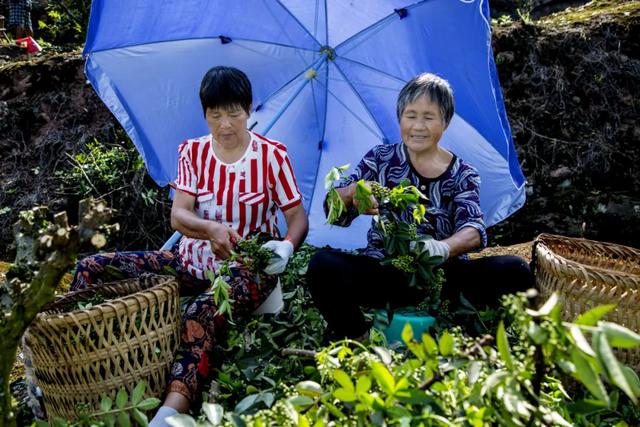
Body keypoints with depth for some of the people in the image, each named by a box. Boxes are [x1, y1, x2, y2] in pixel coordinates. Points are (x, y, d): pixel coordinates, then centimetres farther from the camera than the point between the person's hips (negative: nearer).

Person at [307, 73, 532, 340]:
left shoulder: (463, 175, 7)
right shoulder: (381, 158, 7)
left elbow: (474, 230, -10)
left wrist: (443, 248, -34)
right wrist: (352, 193, -25)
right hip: (385, 275, 0)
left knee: (515, 271, -24)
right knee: (323, 266, -29)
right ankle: (359, 339, -7)